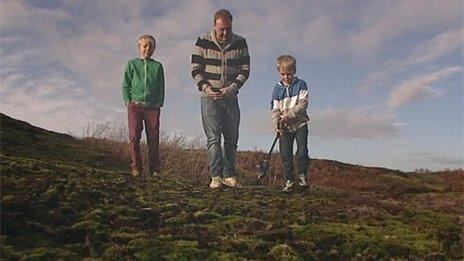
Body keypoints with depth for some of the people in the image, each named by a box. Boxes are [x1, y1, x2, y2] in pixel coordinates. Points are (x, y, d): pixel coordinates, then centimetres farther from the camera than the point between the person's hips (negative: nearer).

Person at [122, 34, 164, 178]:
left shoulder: (158, 66, 15)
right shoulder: (132, 64, 13)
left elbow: (161, 88, 12)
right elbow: (125, 84, 10)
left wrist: (159, 103, 0)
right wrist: (127, 101, -2)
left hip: (152, 107, 1)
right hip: (135, 105, 0)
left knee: (153, 138, -2)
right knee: (134, 137, -7)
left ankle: (154, 168, 4)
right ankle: (136, 167, 2)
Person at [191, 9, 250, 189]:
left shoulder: (240, 43, 2)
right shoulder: (203, 42, -3)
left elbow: (245, 69, 3)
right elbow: (196, 69, -2)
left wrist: (232, 88, -12)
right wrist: (206, 88, -16)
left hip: (230, 97, 3)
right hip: (209, 97, -3)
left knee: (232, 138, 5)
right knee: (213, 137, -7)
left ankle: (229, 175, 15)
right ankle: (216, 176, -3)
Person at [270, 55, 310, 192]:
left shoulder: (301, 84, 2)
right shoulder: (277, 89, 7)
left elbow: (303, 103, -8)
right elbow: (275, 109, 5)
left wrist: (290, 114, -18)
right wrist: (276, 124, -9)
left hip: (300, 123, -2)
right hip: (285, 127, 2)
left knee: (302, 151, -6)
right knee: (285, 155, 1)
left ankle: (302, 175, 13)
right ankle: (288, 181, 9)